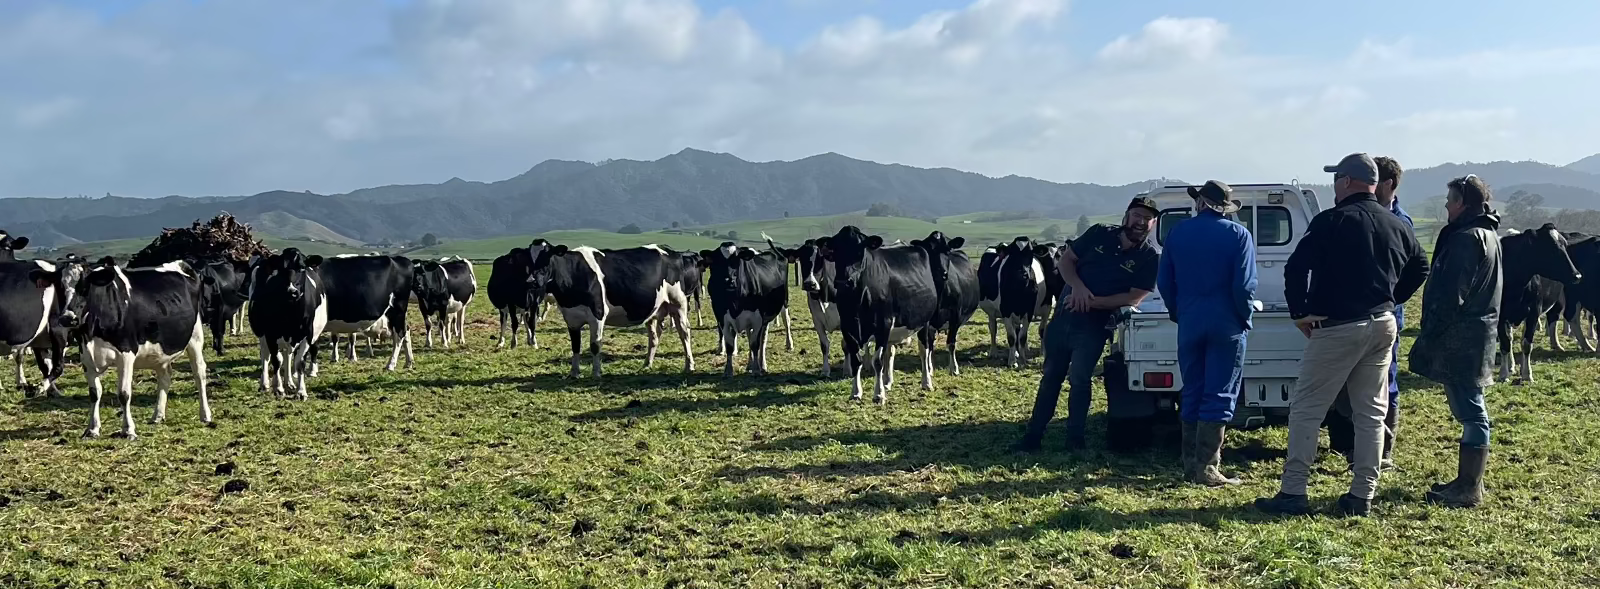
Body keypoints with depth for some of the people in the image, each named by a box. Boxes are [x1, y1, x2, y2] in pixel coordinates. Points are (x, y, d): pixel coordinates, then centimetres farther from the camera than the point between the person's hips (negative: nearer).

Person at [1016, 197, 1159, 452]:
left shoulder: (1149, 258, -7)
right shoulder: (1100, 233, 0)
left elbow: (1134, 298, -14)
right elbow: (1065, 260, 3)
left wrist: (1092, 302, -20)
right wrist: (1077, 286, -16)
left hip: (1094, 326, -3)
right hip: (1064, 315, 3)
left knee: (1079, 379, -7)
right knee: (1051, 376, 9)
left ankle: (1075, 438, 8)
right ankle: (1034, 433, 17)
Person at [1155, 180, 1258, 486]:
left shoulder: (1177, 234, 5)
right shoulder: (1238, 235, -5)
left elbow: (1164, 282, 6)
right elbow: (1244, 285, -11)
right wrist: (1245, 318, 2)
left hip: (1189, 324, 3)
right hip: (1226, 324, -3)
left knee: (1192, 394, 12)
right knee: (1219, 397, -1)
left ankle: (1190, 464, 15)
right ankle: (1207, 467, -3)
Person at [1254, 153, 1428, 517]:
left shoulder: (1331, 221, -11)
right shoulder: (1395, 225, 9)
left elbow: (1296, 267, -18)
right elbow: (1420, 267, 21)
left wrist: (1300, 312, -8)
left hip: (1337, 328, -6)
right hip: (1382, 326, 7)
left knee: (1306, 409, -1)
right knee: (1371, 413, 12)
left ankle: (1292, 493, -2)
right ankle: (1362, 496, 14)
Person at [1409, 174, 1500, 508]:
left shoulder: (1466, 238, -16)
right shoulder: (1487, 235, 17)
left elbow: (1451, 295, -21)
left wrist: (1429, 335, -16)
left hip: (1461, 338, -11)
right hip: (1476, 333, 11)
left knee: (1470, 411, -6)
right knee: (1470, 409, 14)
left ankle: (1468, 489, -2)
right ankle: (1468, 481, 22)